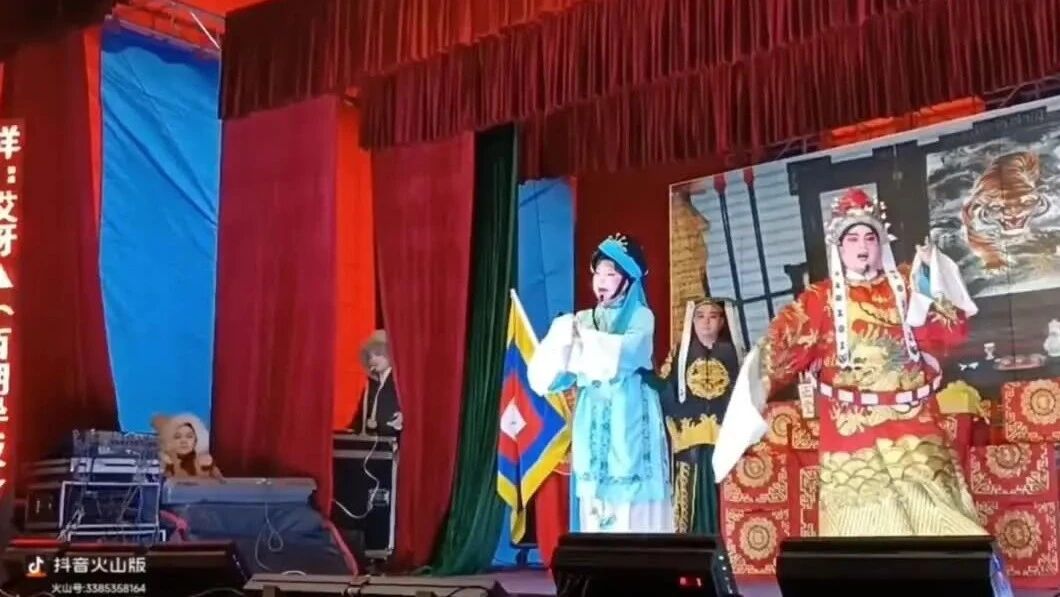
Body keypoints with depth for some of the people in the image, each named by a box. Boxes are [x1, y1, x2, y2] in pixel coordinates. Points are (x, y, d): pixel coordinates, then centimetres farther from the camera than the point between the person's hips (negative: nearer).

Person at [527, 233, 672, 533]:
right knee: (593, 501, 0)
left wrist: (584, 339, -16)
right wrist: (562, 340, -14)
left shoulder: (641, 317, 4)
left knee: (629, 498, -8)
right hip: (592, 421, 4)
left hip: (629, 419, -4)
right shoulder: (583, 319, 14)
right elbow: (558, 374, 4)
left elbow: (626, 353, -16)